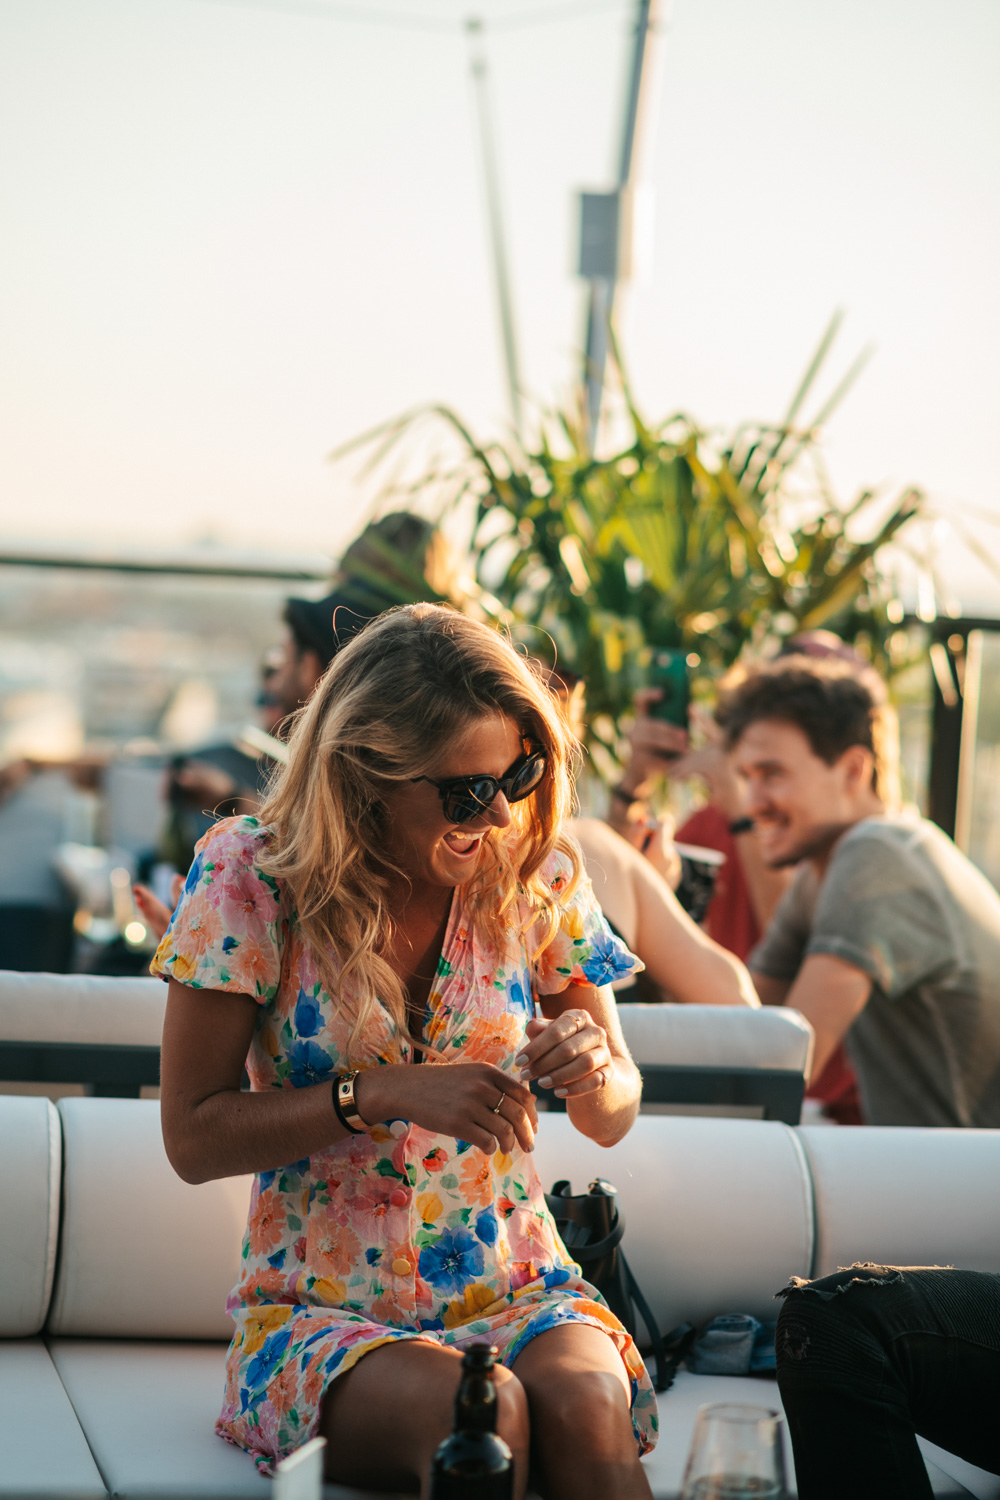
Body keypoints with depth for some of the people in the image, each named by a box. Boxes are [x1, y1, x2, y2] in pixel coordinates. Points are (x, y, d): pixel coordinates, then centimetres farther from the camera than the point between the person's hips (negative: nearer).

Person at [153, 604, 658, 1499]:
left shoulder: (536, 870, 1)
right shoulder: (249, 877, -8)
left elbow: (616, 1114, 10)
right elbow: (193, 1137, -8)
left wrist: (591, 1071, -15)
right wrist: (385, 1093, -20)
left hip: (516, 1292, 2)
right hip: (318, 1310, -2)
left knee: (581, 1404, -32)